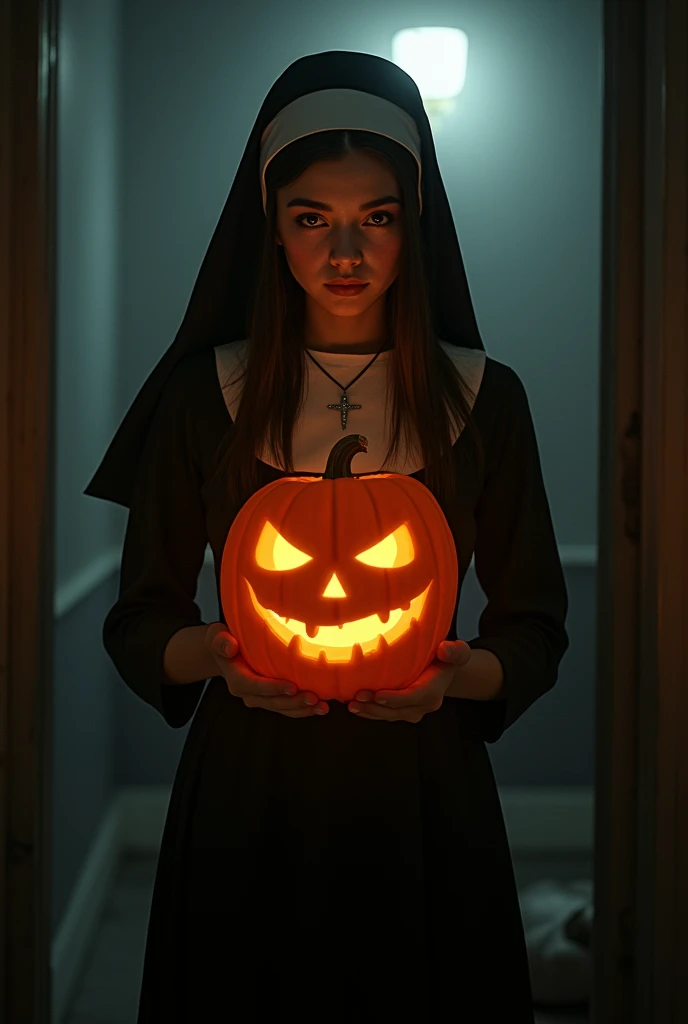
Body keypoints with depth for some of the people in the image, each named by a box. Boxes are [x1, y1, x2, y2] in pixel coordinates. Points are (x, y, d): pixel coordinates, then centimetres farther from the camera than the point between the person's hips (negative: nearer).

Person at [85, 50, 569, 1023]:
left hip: (422, 793, 0)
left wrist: (459, 676, -17)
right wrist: (214, 654, -17)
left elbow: (535, 629, 4)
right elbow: (137, 623, 4)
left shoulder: (483, 397, 1)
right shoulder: (205, 394, 1)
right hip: (246, 790, 0)